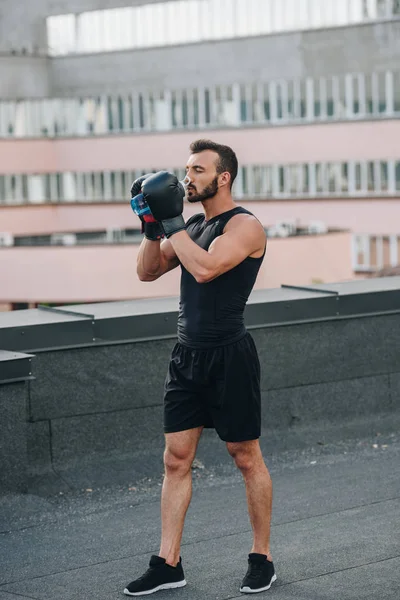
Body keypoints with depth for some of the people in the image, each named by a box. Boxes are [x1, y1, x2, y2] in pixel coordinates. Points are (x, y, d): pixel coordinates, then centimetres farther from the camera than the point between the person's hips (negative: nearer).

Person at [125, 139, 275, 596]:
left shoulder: (245, 226, -11)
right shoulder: (191, 225, 13)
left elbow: (205, 268, -27)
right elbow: (147, 271, 12)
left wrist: (171, 224, -18)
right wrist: (153, 227, -1)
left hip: (229, 355, -7)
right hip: (187, 353, 7)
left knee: (246, 459, 4)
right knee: (176, 459, 6)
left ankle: (262, 558, 18)